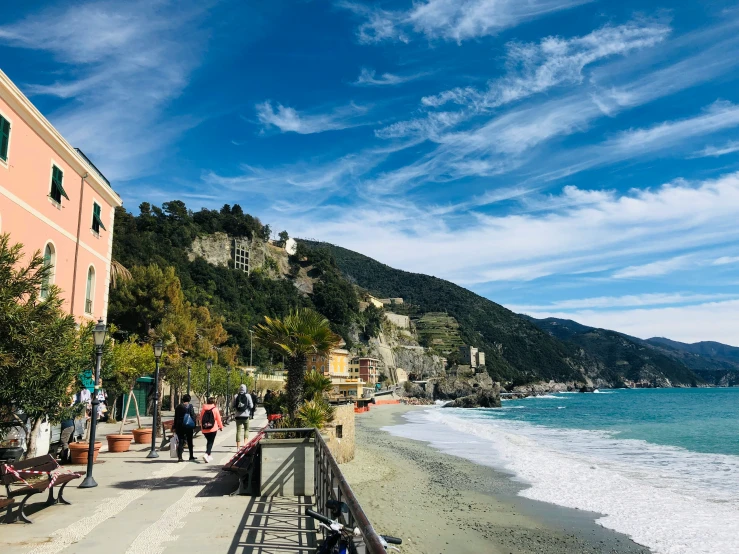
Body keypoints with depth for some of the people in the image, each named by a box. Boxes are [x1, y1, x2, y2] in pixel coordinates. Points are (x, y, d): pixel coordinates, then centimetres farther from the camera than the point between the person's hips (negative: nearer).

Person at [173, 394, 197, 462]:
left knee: (180, 442, 4)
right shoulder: (190, 406, -5)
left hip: (180, 426, 2)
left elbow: (176, 417, 7)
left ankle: (179, 457, -7)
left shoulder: (178, 407, 4)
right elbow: (193, 416, -8)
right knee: (189, 442, 11)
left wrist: (175, 427, 11)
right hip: (189, 426, -2)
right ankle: (191, 457, 17)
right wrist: (194, 425, -1)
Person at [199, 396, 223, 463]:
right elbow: (218, 419, -3)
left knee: (208, 441, 19)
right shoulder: (215, 409, -6)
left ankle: (209, 456, 24)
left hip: (205, 429, 4)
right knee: (211, 442, -1)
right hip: (213, 429, -4)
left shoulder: (203, 409, 5)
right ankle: (206, 454, -22)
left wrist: (202, 427, 23)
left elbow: (201, 419, 11)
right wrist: (221, 427, 11)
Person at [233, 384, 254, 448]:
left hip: (238, 415, 1)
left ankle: (238, 447, 4)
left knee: (238, 431, 5)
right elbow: (251, 405, -6)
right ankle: (245, 443, 1)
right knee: (246, 429, 15)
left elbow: (232, 406, 2)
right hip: (245, 415, -1)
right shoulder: (248, 396, -6)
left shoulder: (235, 396, -1)